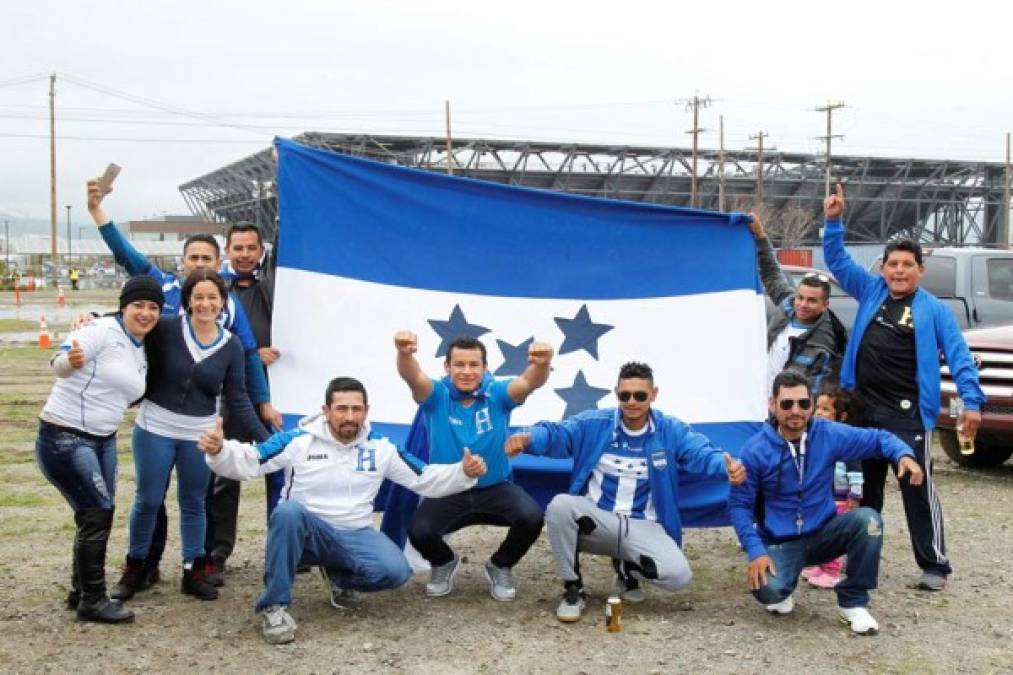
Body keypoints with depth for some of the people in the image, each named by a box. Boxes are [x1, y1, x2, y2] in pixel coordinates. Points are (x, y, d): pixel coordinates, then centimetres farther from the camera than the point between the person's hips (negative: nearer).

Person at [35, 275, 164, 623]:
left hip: (103, 440, 9)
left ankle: (81, 591, 26)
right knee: (97, 513, -9)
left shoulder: (141, 353, 11)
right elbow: (59, 366, -26)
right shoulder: (102, 331, -15)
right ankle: (92, 601, 3)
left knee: (98, 515, 11)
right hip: (64, 438, -9)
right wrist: (70, 360, -46)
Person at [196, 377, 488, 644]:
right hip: (306, 532, -2)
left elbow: (425, 479, 5)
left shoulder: (381, 447, 2)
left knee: (396, 571, -25)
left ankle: (339, 576, 10)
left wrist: (463, 473, -11)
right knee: (288, 511, -37)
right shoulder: (298, 440, -8)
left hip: (355, 536, 2)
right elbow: (247, 462, -12)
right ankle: (275, 606, -25)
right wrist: (219, 450, -33)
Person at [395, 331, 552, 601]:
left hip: (495, 489, 1)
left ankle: (500, 567, 7)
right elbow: (413, 377, -30)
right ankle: (444, 563, 13)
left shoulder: (497, 394, -7)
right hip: (446, 492, 0)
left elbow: (530, 382, -27)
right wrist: (404, 354, -55)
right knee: (419, 531, -28)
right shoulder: (437, 395, -8)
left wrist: (541, 364, -52)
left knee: (532, 517, -27)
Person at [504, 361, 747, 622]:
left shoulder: (671, 431, -1)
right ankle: (573, 589, -12)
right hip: (595, 520, 0)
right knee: (560, 506, -32)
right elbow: (556, 433, -15)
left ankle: (627, 568, 12)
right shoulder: (594, 424, -1)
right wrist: (528, 438, -39)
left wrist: (727, 465, -40)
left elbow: (701, 453, -15)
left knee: (678, 575, -24)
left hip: (642, 527, 0)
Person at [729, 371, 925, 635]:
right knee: (768, 590, -31)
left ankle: (853, 601, -7)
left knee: (867, 519, -26)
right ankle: (783, 586, 10)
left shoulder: (830, 435, -8)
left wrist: (904, 454, -18)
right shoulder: (755, 450, -14)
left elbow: (877, 438, 4)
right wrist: (756, 551, -21)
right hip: (779, 542, -3)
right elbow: (739, 504, -10)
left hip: (823, 534, 3)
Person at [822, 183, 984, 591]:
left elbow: (958, 355, -5)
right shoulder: (870, 291, 9)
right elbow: (838, 261, 12)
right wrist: (834, 221, 0)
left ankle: (935, 564, 5)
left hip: (908, 415, -4)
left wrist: (971, 401, -15)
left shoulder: (934, 310, 0)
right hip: (864, 410, 4)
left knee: (918, 489, -4)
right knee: (866, 487, 14)